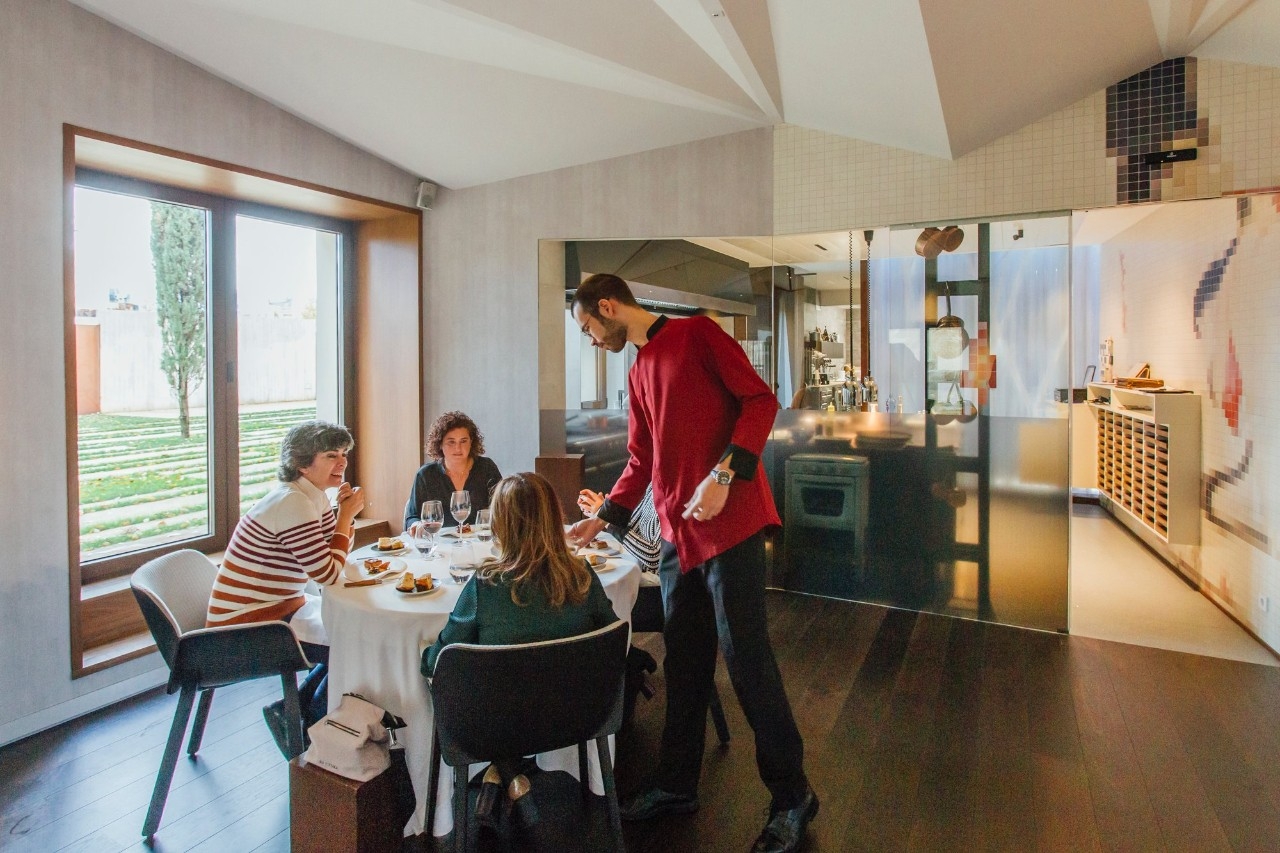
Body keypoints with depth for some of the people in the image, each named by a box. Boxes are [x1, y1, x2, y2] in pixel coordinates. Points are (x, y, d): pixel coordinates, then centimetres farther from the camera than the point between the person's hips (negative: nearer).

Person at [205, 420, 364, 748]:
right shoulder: (292, 504, -25)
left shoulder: (312, 497, 4)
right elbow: (328, 574, -24)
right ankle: (307, 720, 13)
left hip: (281, 606, 10)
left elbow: (338, 554, 11)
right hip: (247, 626, -10)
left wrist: (346, 512, -5)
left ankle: (294, 707, 21)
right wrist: (346, 515, -17)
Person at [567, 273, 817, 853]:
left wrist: (722, 476, -19)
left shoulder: (696, 334, -3)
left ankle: (791, 796, 19)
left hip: (729, 523, -7)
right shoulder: (638, 373, 19)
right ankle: (677, 785, 28)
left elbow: (760, 400, -10)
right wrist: (602, 518, 21)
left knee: (747, 659, 0)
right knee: (683, 663, 13)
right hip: (677, 532, 7)